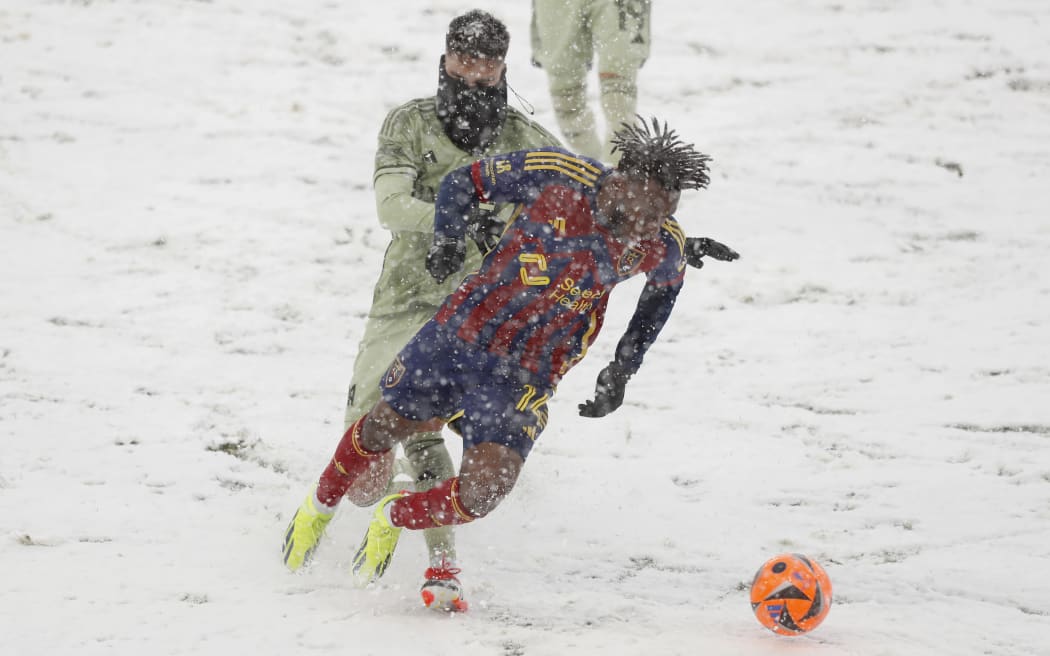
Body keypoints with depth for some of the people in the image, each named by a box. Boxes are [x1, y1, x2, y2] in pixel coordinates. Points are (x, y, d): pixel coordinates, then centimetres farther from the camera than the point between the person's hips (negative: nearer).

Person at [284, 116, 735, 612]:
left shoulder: (662, 248, -14)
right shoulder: (562, 176, -21)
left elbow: (664, 288, 12)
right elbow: (464, 182, -4)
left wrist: (622, 371, 9)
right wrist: (448, 239, -21)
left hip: (523, 379, 0)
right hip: (459, 333, 0)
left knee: (477, 499, -16)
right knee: (380, 431, 19)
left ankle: (394, 519, 17)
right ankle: (321, 505, 52)